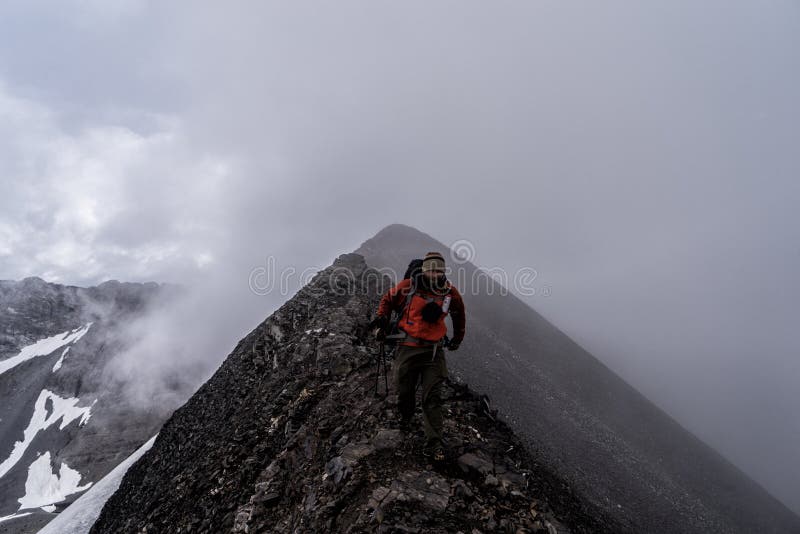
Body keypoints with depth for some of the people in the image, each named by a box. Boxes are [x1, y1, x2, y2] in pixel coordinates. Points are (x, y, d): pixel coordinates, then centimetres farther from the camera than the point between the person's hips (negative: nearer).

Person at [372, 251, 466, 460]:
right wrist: (382, 318, 0)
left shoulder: (450, 292, 1)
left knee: (432, 397, -3)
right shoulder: (408, 286, -7)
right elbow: (387, 300, 11)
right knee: (404, 391, 11)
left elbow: (459, 315, 21)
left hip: (434, 350, 1)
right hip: (408, 348, -1)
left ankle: (433, 444, 0)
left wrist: (458, 338, 29)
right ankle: (405, 417, 44)